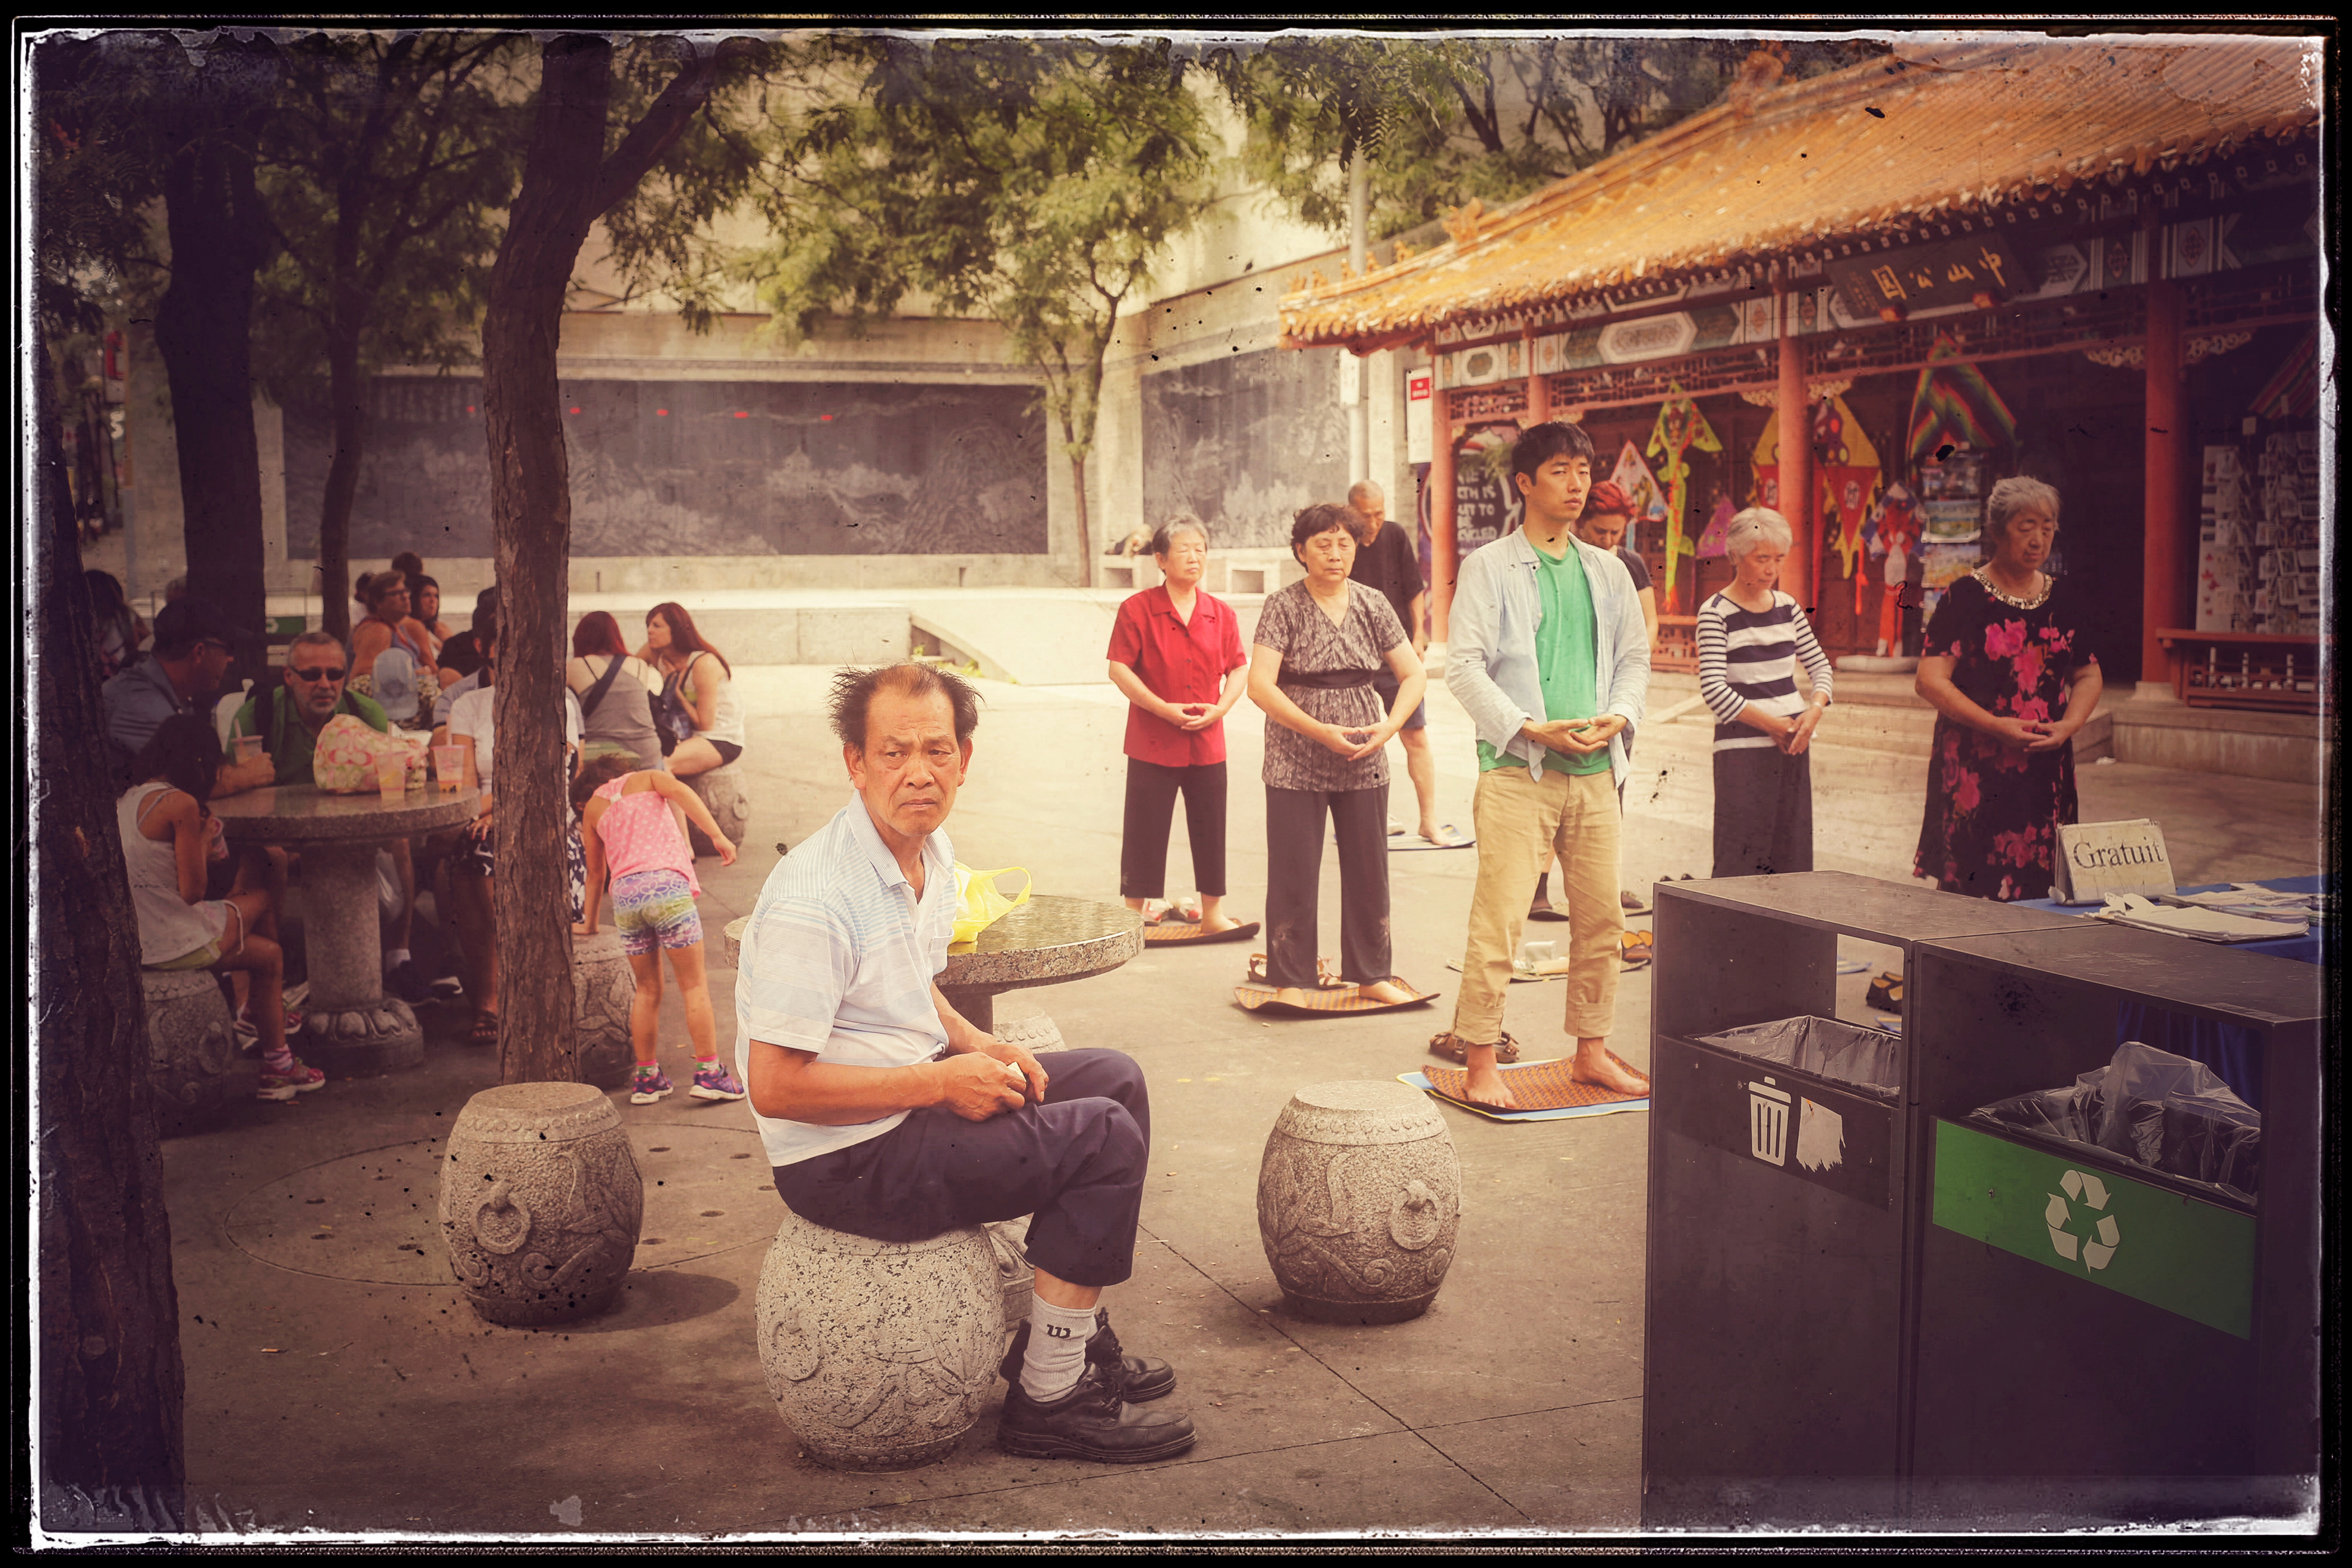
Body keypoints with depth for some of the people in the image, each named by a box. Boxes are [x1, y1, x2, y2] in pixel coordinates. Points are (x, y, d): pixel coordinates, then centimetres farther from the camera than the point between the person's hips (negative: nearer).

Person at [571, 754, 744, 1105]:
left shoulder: (591, 809, 26)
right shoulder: (646, 779, 21)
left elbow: (596, 872, 32)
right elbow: (678, 790, -2)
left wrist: (590, 922, 45)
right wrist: (718, 836, -10)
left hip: (624, 894, 3)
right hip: (666, 883, -3)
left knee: (647, 990, 15)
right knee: (694, 984, 2)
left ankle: (646, 1077, 17)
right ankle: (709, 1072, 0)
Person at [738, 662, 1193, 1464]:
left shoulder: (932, 851, 5)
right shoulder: (815, 895, -26)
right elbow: (775, 1087, -27)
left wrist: (977, 1044, 3)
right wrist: (943, 1081, -22)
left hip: (914, 1095, 10)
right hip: (842, 1159, -10)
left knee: (1114, 1078, 14)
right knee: (1105, 1138, -15)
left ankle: (1073, 1334, 20)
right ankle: (1048, 1399, -4)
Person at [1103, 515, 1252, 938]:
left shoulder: (1222, 614, 7)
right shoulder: (1137, 610, -4)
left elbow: (1239, 668, 10)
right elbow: (1119, 669, -8)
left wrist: (1220, 708, -8)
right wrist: (1163, 708, -16)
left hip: (1208, 741, 4)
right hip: (1152, 744, -3)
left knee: (1210, 830, 9)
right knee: (1145, 833, 2)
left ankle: (1213, 914, 20)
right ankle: (1134, 914, 14)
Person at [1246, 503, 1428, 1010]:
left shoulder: (1373, 605, 5)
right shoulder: (1283, 606, -6)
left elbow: (1413, 674, 7)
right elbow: (1260, 685, -14)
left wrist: (1389, 726, -10)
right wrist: (1321, 731, -20)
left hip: (1363, 762, 4)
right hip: (1296, 763, -3)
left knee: (1369, 869, 9)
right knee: (1294, 873, 1)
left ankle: (1371, 974, 22)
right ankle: (1291, 980, 12)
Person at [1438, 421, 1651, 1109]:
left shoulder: (1608, 571, 15)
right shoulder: (1489, 567, 0)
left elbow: (1635, 657, 18)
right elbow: (1463, 664, -6)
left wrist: (1619, 716, -3)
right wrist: (1529, 728, -14)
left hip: (1595, 770, 5)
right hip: (1517, 769, -5)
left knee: (1601, 919, 9)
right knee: (1498, 918, -9)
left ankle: (1592, 1052, 21)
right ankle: (1480, 1060, -2)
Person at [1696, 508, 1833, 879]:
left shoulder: (1787, 606, 10)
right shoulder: (1715, 612, -7)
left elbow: (1819, 665, 16)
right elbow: (1714, 689, -13)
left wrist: (1814, 711, -5)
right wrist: (1773, 725, -13)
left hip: (1793, 744, 6)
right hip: (1743, 746, -5)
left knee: (1791, 851, 5)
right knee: (1742, 856, -7)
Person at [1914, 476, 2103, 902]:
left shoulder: (2063, 600, 12)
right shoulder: (1966, 597, -4)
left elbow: (2089, 675, 19)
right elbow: (1930, 681, -10)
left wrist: (2069, 724, -1)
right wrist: (1995, 725, -18)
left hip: (2046, 768, 5)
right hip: (1977, 767, -4)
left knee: (2039, 894, 3)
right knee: (1969, 893, -6)